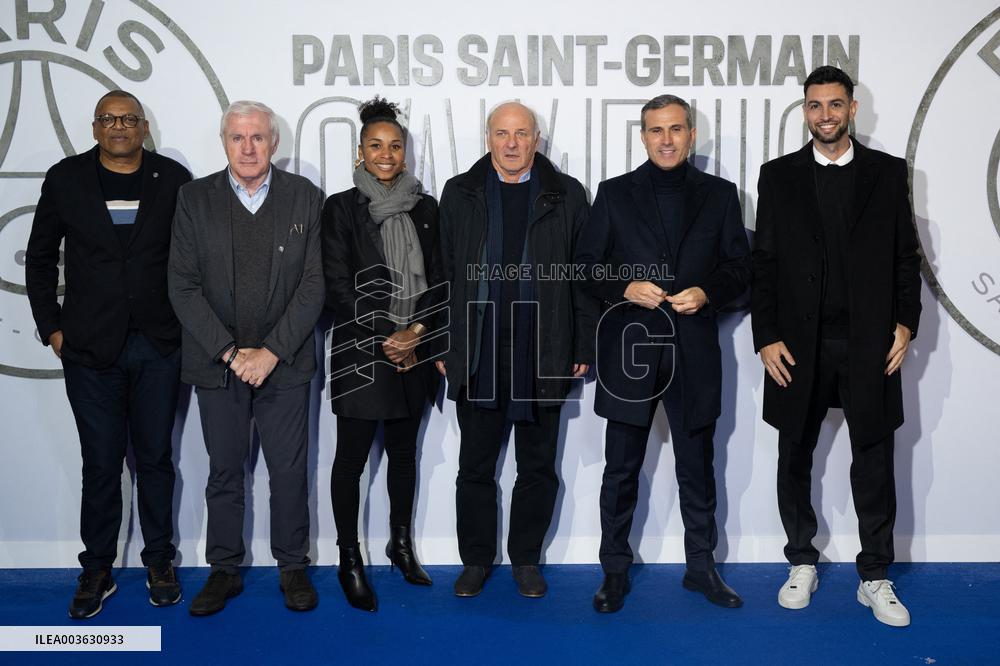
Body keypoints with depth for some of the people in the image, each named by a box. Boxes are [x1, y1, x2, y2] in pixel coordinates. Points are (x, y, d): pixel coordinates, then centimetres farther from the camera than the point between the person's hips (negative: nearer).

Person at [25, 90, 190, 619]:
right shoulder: (65, 179, 3)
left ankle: (159, 560, 23)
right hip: (91, 349, 0)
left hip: (159, 346, 0)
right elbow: (40, 258, 10)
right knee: (100, 462, 6)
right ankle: (97, 570, 20)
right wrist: (51, 327, 4)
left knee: (155, 457, 10)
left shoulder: (173, 179, 2)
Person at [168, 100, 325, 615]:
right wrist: (229, 352, -11)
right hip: (217, 363, 1)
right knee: (224, 472, 11)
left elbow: (313, 285, -4)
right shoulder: (195, 198, 2)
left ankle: (292, 566, 24)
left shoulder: (305, 198, 0)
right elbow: (183, 287, -3)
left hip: (284, 362, -1)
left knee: (289, 471, 7)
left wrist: (271, 352, -12)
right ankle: (224, 569, 26)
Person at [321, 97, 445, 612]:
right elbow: (338, 288, -7)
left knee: (404, 451, 14)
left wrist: (418, 331, -9)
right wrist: (386, 338, -11)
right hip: (361, 352, -3)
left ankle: (401, 544, 30)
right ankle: (350, 561, 15)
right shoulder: (341, 208, -2)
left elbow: (437, 280, 6)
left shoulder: (424, 208, 8)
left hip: (414, 351, 4)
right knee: (351, 458, 2)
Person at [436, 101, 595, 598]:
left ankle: (526, 559, 25)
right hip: (477, 353, 1)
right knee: (476, 465, 9)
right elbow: (443, 273, 6)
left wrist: (583, 347, -2)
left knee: (537, 466, 10)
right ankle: (476, 560, 24)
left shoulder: (565, 195, 4)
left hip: (542, 354, 0)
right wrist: (442, 345, 1)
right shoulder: (459, 193, 7)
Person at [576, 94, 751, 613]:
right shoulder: (614, 194, 7)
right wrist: (626, 287, -13)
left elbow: (739, 266, 8)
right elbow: (588, 264, 5)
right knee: (621, 469, 6)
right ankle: (615, 571, 19)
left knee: (697, 467, 11)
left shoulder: (719, 194, 9)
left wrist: (706, 293, -10)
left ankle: (701, 566, 26)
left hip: (694, 350, 1)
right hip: (628, 348, -1)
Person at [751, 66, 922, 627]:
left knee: (874, 462, 5)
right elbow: (765, 262, 2)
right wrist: (767, 337, -4)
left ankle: (875, 578, 18)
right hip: (800, 345, 1)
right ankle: (802, 564, 26)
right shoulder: (779, 176, 5)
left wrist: (906, 323, -3)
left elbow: (905, 255, 7)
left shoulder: (888, 172, 5)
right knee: (795, 459, 10)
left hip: (870, 344, 0)